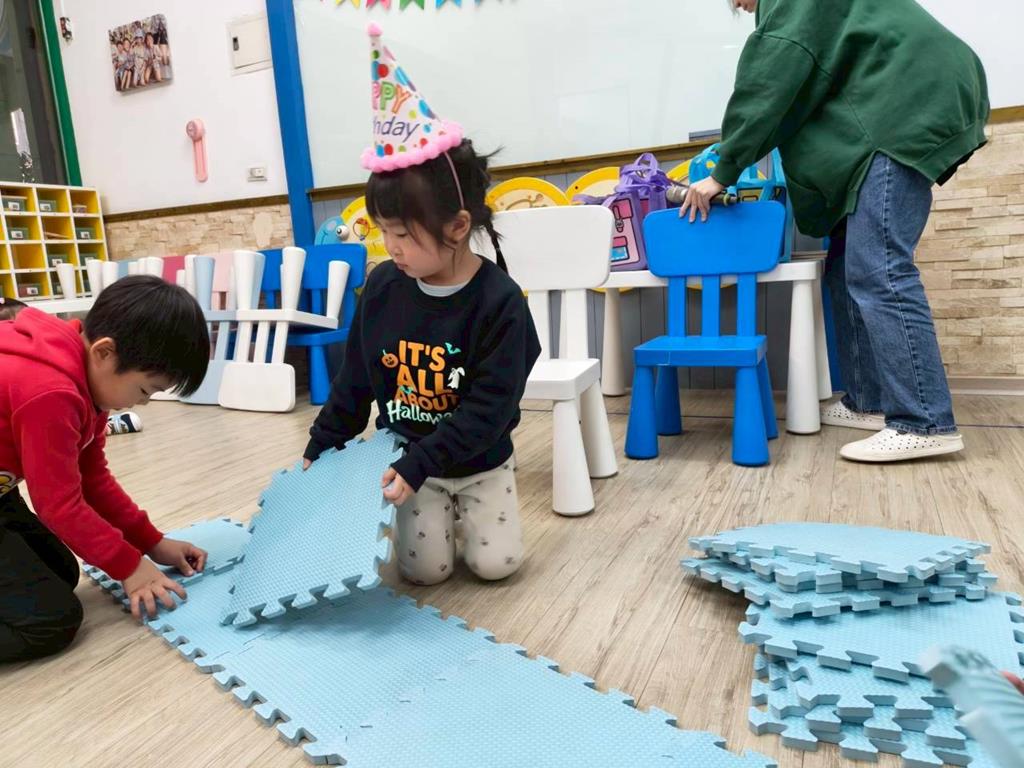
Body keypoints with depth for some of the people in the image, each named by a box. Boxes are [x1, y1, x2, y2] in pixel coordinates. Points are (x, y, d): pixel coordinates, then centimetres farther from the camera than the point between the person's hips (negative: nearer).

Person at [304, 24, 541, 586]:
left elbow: (491, 406, -25)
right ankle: (438, 511, 30)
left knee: (497, 564, 0)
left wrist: (416, 467, -29)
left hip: (480, 465, -2)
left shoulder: (499, 302, -24)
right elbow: (354, 380, 1)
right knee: (425, 571, -1)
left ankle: (467, 510, 30)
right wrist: (320, 449, 4)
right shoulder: (382, 288, -10)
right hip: (410, 459, 3)